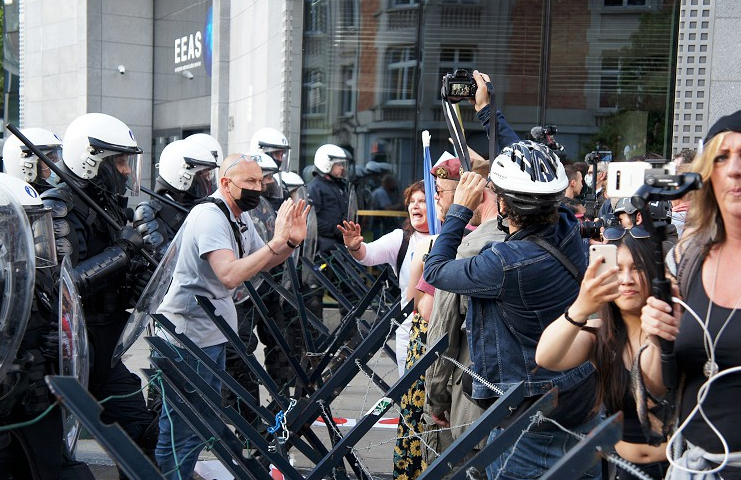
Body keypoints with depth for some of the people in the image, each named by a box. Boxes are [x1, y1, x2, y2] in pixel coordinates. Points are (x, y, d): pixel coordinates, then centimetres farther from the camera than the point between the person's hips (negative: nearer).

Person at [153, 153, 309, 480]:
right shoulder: (209, 217, -21)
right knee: (181, 430, -1)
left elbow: (264, 264, 18)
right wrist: (277, 241, -32)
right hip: (187, 335, -10)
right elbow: (230, 276, -34)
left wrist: (292, 242, 0)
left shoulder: (241, 217, 9)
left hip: (212, 333, 10)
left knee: (205, 419, 20)